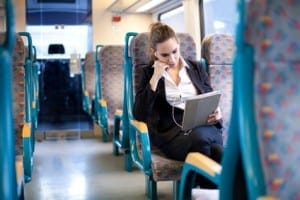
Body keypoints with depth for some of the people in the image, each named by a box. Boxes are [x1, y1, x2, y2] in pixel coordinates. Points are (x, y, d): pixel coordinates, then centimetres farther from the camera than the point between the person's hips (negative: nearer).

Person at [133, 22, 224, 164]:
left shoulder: (196, 68, 19)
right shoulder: (148, 73, 12)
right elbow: (139, 114, -1)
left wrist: (216, 114, -4)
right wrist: (155, 78, -4)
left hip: (204, 127, 2)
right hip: (172, 132, -2)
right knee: (199, 139, -39)